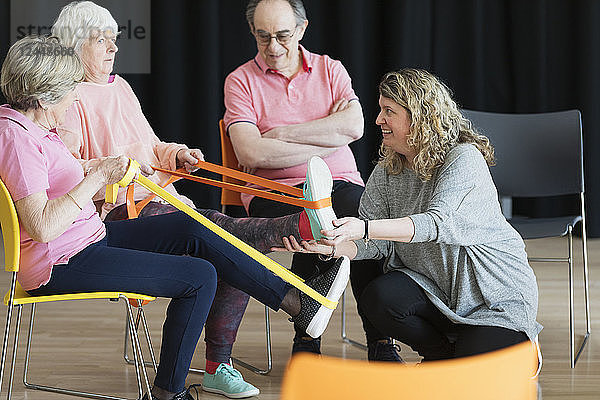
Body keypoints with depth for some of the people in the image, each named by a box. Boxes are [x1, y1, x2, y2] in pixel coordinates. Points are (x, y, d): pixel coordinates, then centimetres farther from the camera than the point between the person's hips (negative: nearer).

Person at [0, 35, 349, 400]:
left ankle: (296, 300, 8)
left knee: (191, 228, 7)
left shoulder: (32, 124, 10)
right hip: (62, 264, -11)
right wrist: (97, 177, -26)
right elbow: (42, 227, -29)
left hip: (88, 239, 11)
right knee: (200, 276, -11)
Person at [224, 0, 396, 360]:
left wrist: (283, 133, -9)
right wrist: (328, 142, -9)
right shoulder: (241, 81, 4)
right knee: (316, 227, -34)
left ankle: (380, 340, -24)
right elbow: (251, 153, -12)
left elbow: (353, 126, -6)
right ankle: (306, 339, -18)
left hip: (340, 182, 2)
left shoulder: (329, 70, 13)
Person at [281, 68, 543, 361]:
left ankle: (518, 344, 14)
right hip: (433, 288, 5)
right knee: (377, 300, -25)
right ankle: (443, 353, 3)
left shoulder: (463, 158, -19)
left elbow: (438, 222, -35)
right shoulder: (386, 173, 1)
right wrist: (330, 246, -26)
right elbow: (376, 245, -4)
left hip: (496, 291, -5)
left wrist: (364, 228, -47)